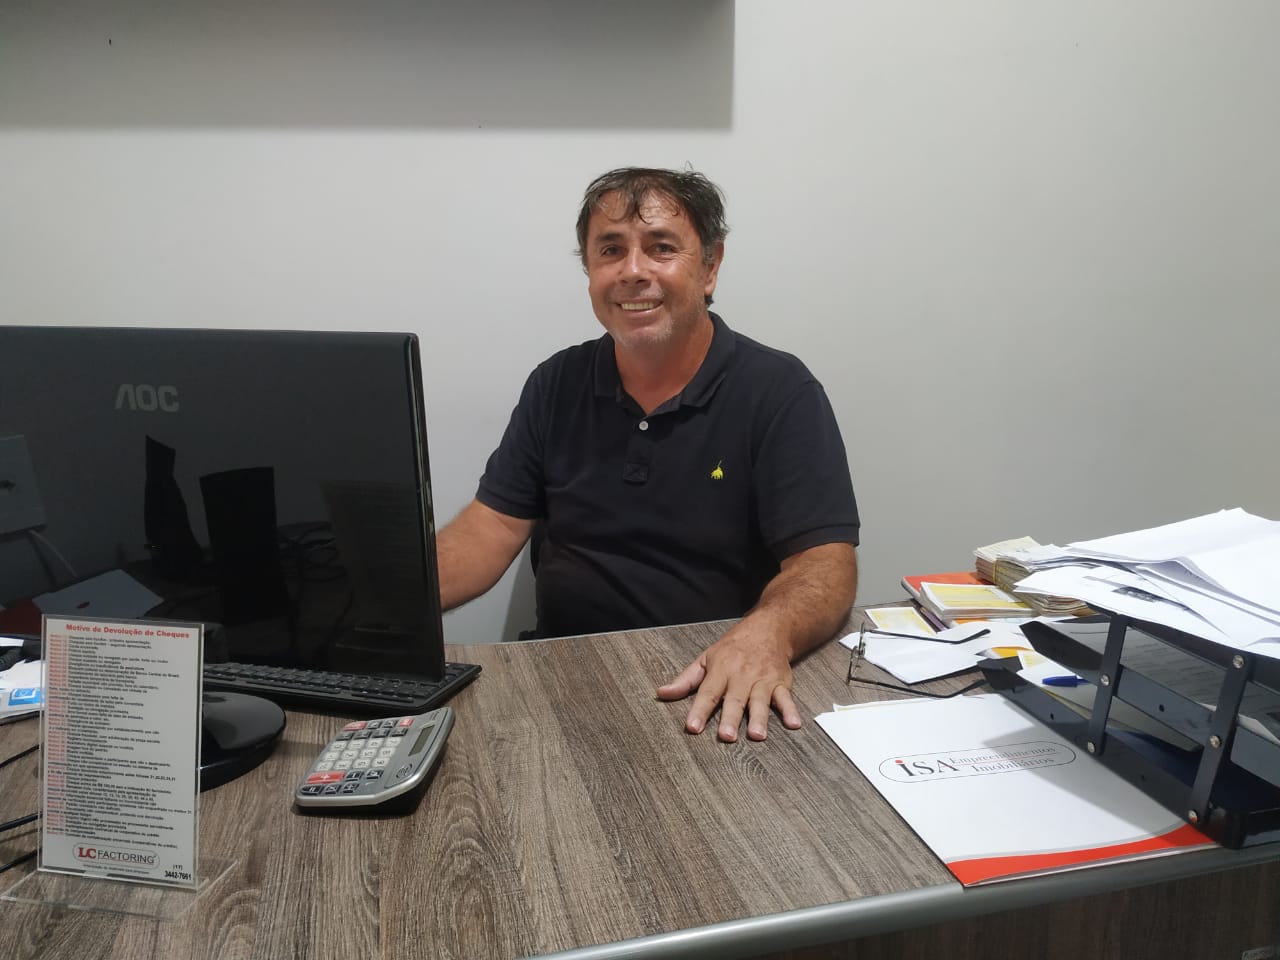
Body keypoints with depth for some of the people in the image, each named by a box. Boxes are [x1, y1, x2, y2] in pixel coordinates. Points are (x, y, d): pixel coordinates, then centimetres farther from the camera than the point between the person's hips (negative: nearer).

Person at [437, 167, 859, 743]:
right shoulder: (557, 386, 5)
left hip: (717, 695, -1)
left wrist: (767, 634, -39)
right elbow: (493, 526, 1)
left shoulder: (779, 393, -8)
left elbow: (824, 562, -16)